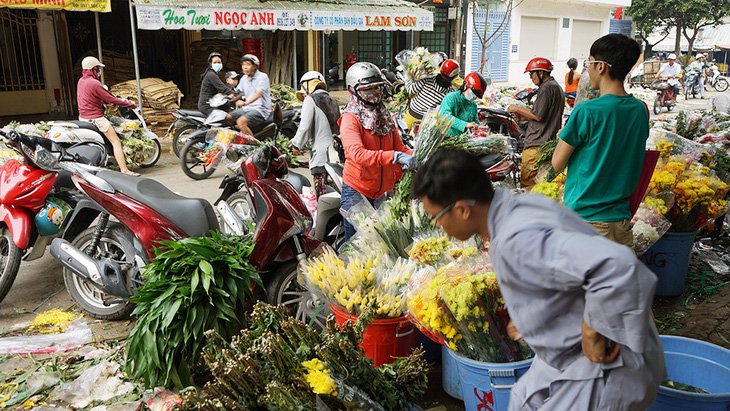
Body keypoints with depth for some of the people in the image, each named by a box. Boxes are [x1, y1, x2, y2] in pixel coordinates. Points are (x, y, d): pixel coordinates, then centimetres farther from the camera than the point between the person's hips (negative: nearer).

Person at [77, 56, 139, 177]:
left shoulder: (81, 81, 9)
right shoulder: (94, 83, -19)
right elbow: (110, 99, -16)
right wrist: (129, 104, -7)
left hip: (83, 117, 9)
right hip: (96, 119, -9)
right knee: (116, 142, -9)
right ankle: (124, 170, -18)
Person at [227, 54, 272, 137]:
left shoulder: (262, 76, -8)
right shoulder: (244, 78, 17)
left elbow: (258, 94, -22)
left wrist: (245, 103, -36)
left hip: (260, 109, -8)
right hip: (246, 109, 8)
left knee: (240, 122, -30)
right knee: (227, 118, -9)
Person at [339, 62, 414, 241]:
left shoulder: (385, 116, 15)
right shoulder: (350, 119, -10)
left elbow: (399, 146, 9)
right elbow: (357, 153, -27)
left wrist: (413, 159, -14)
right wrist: (394, 156, -37)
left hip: (383, 191, 6)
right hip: (357, 191, -6)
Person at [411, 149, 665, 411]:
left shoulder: (517, 241, -33)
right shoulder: (526, 205, -3)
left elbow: (615, 265, -44)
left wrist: (593, 333, -29)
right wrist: (531, 316, 14)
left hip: (609, 367, -9)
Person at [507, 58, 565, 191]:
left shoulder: (547, 88, -13)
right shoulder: (556, 86, 20)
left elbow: (538, 116, -18)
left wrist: (517, 109, -5)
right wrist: (524, 117, 15)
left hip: (537, 145, -11)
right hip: (549, 142, 11)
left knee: (527, 182, -9)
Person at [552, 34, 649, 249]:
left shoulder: (586, 112, -16)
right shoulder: (640, 110, 4)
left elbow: (557, 163, -8)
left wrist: (565, 134, 8)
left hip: (584, 219, -6)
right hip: (621, 218, 6)